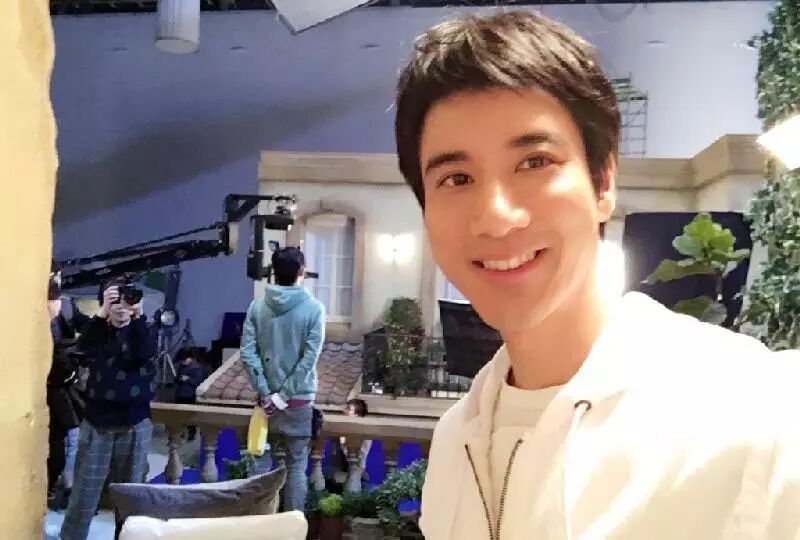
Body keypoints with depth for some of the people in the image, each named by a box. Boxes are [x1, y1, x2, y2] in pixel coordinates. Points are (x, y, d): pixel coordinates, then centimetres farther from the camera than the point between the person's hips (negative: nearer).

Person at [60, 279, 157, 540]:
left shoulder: (140, 330, 4)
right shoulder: (99, 331, 5)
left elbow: (146, 353, -17)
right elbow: (85, 348, -17)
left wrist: (138, 315, -25)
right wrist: (102, 313, -27)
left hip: (134, 425, 0)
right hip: (97, 423, 0)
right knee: (84, 492, 1)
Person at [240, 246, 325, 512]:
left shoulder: (257, 306, -3)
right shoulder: (313, 308, -10)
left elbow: (248, 352, -8)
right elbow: (309, 358, -16)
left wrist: (265, 392, -6)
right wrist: (284, 395, -12)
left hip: (267, 398, 2)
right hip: (299, 400, -2)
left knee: (261, 462, 14)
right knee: (296, 466, 7)